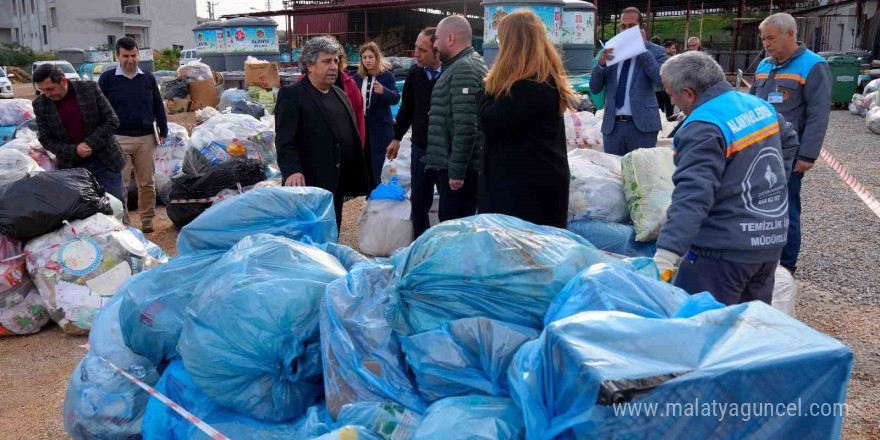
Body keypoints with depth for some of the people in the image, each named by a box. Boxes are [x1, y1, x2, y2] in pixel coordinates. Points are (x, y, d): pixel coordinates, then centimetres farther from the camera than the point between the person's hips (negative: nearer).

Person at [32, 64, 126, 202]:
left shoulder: (90, 88, -7)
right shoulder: (40, 104, -1)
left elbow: (112, 121, -6)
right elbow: (46, 139, 1)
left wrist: (90, 144, -15)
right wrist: (74, 151, -16)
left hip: (105, 160, -1)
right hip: (71, 167, 2)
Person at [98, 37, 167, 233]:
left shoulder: (148, 78, 9)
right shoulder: (107, 78, 2)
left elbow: (158, 106, 14)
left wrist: (163, 131, 9)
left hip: (146, 138, 2)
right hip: (118, 139, -2)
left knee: (147, 183, 7)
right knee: (119, 184, 1)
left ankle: (147, 221, 19)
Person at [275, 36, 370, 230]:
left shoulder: (339, 94, 16)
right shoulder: (292, 95, -7)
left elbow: (352, 135, 19)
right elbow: (285, 140, -16)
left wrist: (359, 176, 16)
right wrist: (292, 171, -31)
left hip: (337, 184, 8)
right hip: (309, 185, -7)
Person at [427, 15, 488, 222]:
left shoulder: (463, 69, -15)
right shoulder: (470, 65, 18)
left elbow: (465, 126, -24)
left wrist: (456, 170, -23)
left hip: (458, 167, -10)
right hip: (459, 165, 10)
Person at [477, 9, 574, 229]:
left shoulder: (529, 85, -20)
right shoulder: (545, 79, 13)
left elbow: (490, 123, -19)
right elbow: (507, 117, 18)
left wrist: (491, 87, -5)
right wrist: (496, 86, 5)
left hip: (527, 184, -10)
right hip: (538, 180, 10)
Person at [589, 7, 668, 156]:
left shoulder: (655, 51, 2)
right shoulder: (608, 52, 10)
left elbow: (662, 81, -14)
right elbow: (594, 89, 6)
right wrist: (601, 63, -11)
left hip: (642, 124, -3)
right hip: (612, 125, 3)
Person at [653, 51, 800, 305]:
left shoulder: (703, 129, -21)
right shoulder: (759, 105, 9)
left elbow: (693, 194, -33)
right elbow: (789, 141, 28)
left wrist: (667, 252, -39)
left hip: (725, 248, -9)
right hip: (772, 241, 9)